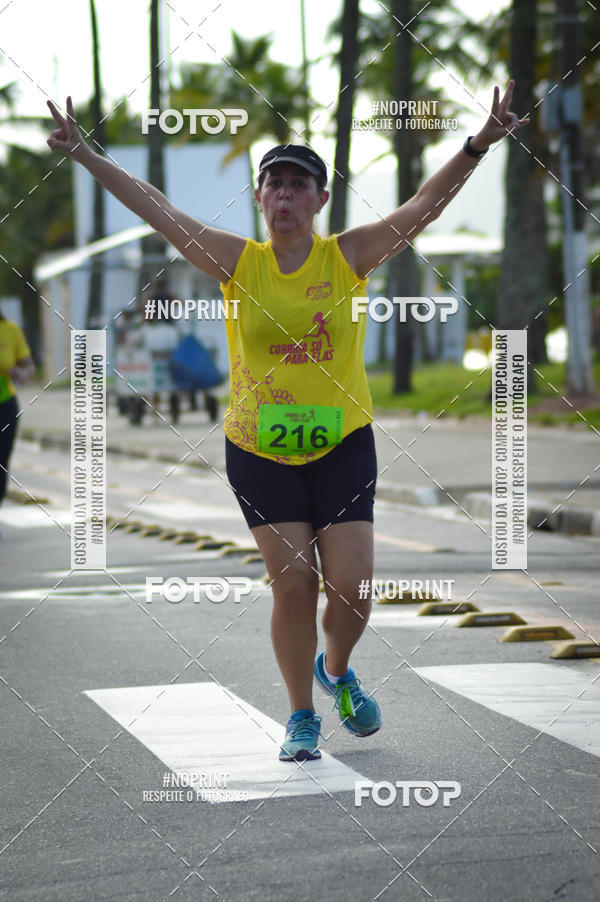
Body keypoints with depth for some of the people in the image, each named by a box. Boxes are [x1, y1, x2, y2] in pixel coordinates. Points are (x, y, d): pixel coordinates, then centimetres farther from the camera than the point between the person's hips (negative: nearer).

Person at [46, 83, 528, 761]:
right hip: (259, 449, 0)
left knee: (352, 587, -5)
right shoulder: (238, 263, -1)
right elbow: (156, 208, -3)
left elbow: (423, 206, -9)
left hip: (342, 444, 0)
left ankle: (336, 670, 29)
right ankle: (301, 716, 16)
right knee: (292, 585, -4)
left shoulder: (348, 256, -2)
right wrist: (84, 155, -7)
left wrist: (478, 145, -20)